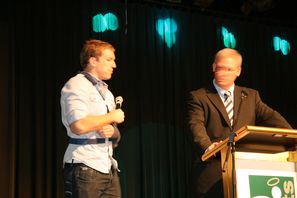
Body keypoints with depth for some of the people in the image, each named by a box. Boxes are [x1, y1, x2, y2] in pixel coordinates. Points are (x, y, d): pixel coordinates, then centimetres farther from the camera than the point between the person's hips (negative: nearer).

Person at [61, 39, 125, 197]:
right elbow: (79, 125, -22)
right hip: (85, 168, -8)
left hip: (108, 167, 8)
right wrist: (112, 116, -9)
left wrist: (112, 131, -2)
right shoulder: (77, 85, -6)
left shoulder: (106, 92, 21)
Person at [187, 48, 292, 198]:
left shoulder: (251, 95, 18)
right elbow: (196, 125, -9)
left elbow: (270, 117, 6)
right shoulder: (198, 97, 6)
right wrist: (207, 146, -30)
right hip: (212, 172, -2)